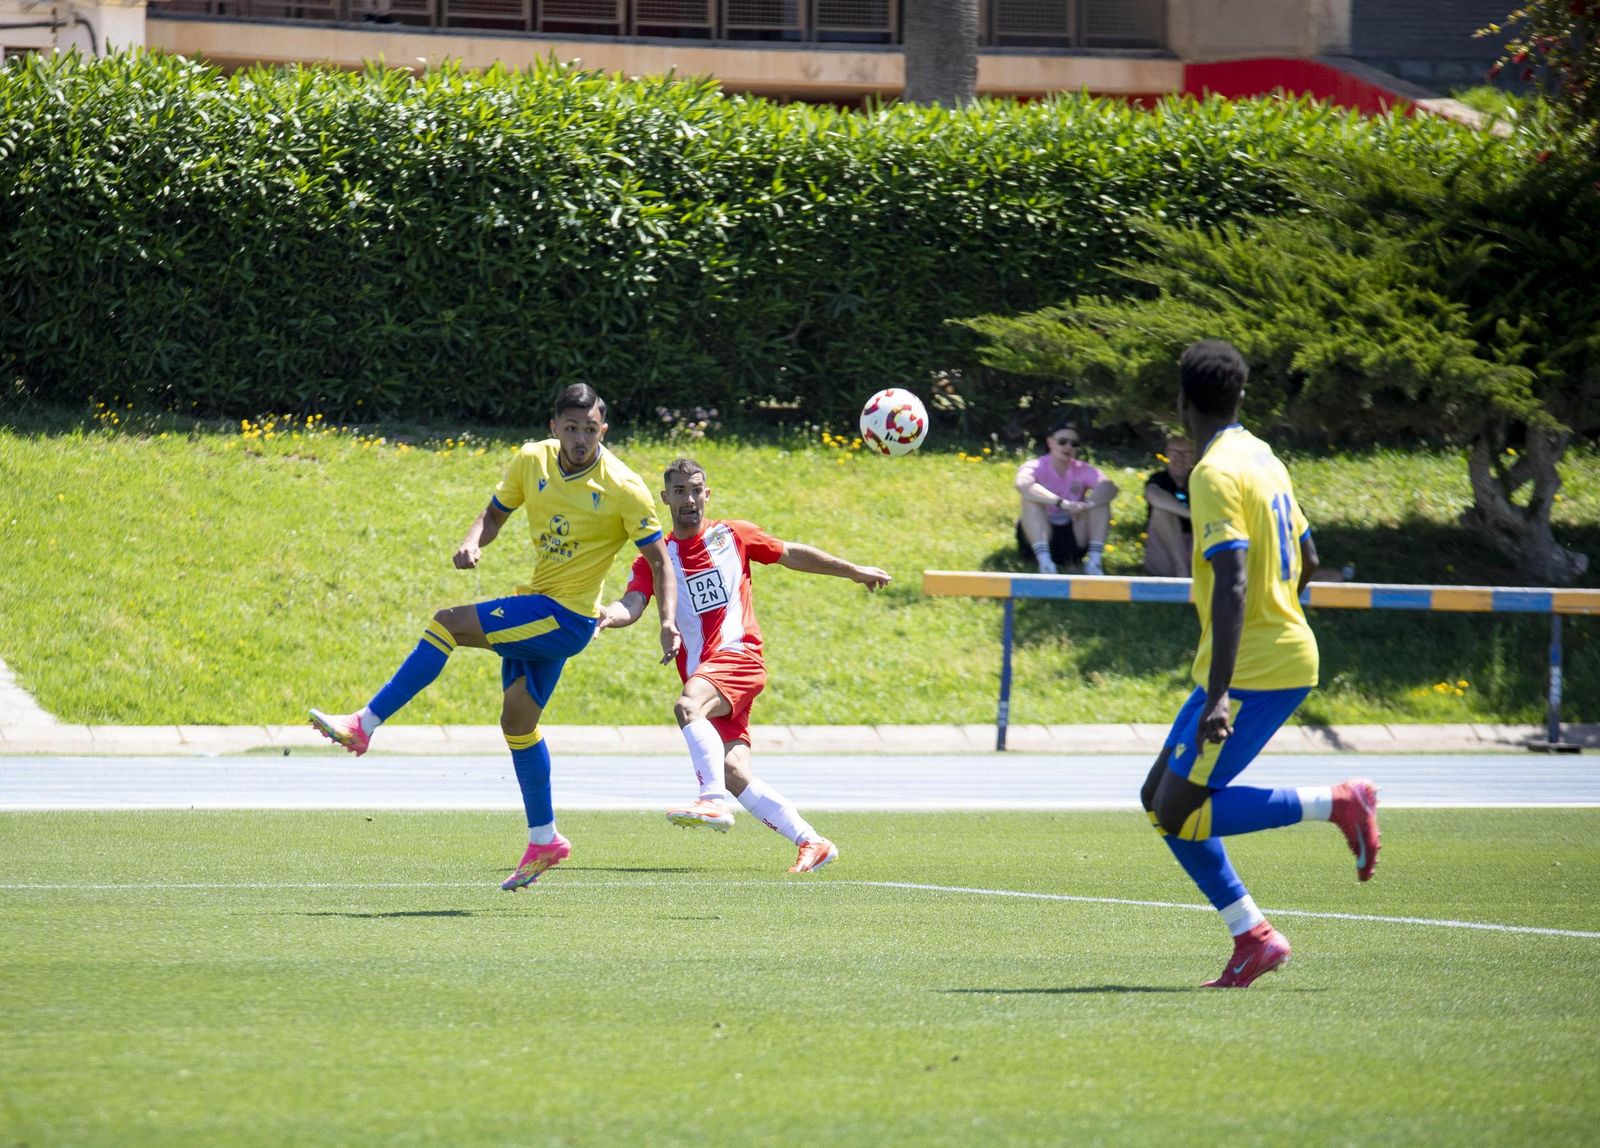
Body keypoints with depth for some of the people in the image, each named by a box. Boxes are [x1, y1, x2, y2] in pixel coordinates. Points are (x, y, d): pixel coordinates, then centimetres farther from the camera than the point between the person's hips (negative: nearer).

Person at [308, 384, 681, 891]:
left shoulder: (624, 488, -16)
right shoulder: (532, 461, -1)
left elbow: (661, 561, -11)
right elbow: (494, 514, 12)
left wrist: (668, 621, -25)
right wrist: (473, 543, -11)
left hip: (566, 618, -7)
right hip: (536, 606, 7)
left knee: (447, 623, -18)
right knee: (517, 721, 12)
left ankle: (363, 726, -15)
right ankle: (544, 841, 24)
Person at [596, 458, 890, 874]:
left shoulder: (732, 535, 9)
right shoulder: (656, 557, 10)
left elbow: (792, 554, 20)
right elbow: (632, 605, -5)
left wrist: (854, 571, 24)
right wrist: (608, 616, -29)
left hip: (739, 655, -3)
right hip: (702, 675, 3)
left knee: (687, 706, -34)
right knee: (734, 773, -10)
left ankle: (713, 800, -39)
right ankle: (811, 843, -2)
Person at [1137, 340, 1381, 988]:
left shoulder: (1215, 473, -16)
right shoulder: (1262, 458, 13)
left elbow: (1232, 584, -25)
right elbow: (1305, 559, 22)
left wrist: (1218, 694, -29)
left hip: (1252, 669, -9)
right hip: (1285, 652, 9)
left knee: (1179, 813, -10)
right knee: (1161, 799, 10)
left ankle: (1336, 804, -10)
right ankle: (1251, 936, 7)